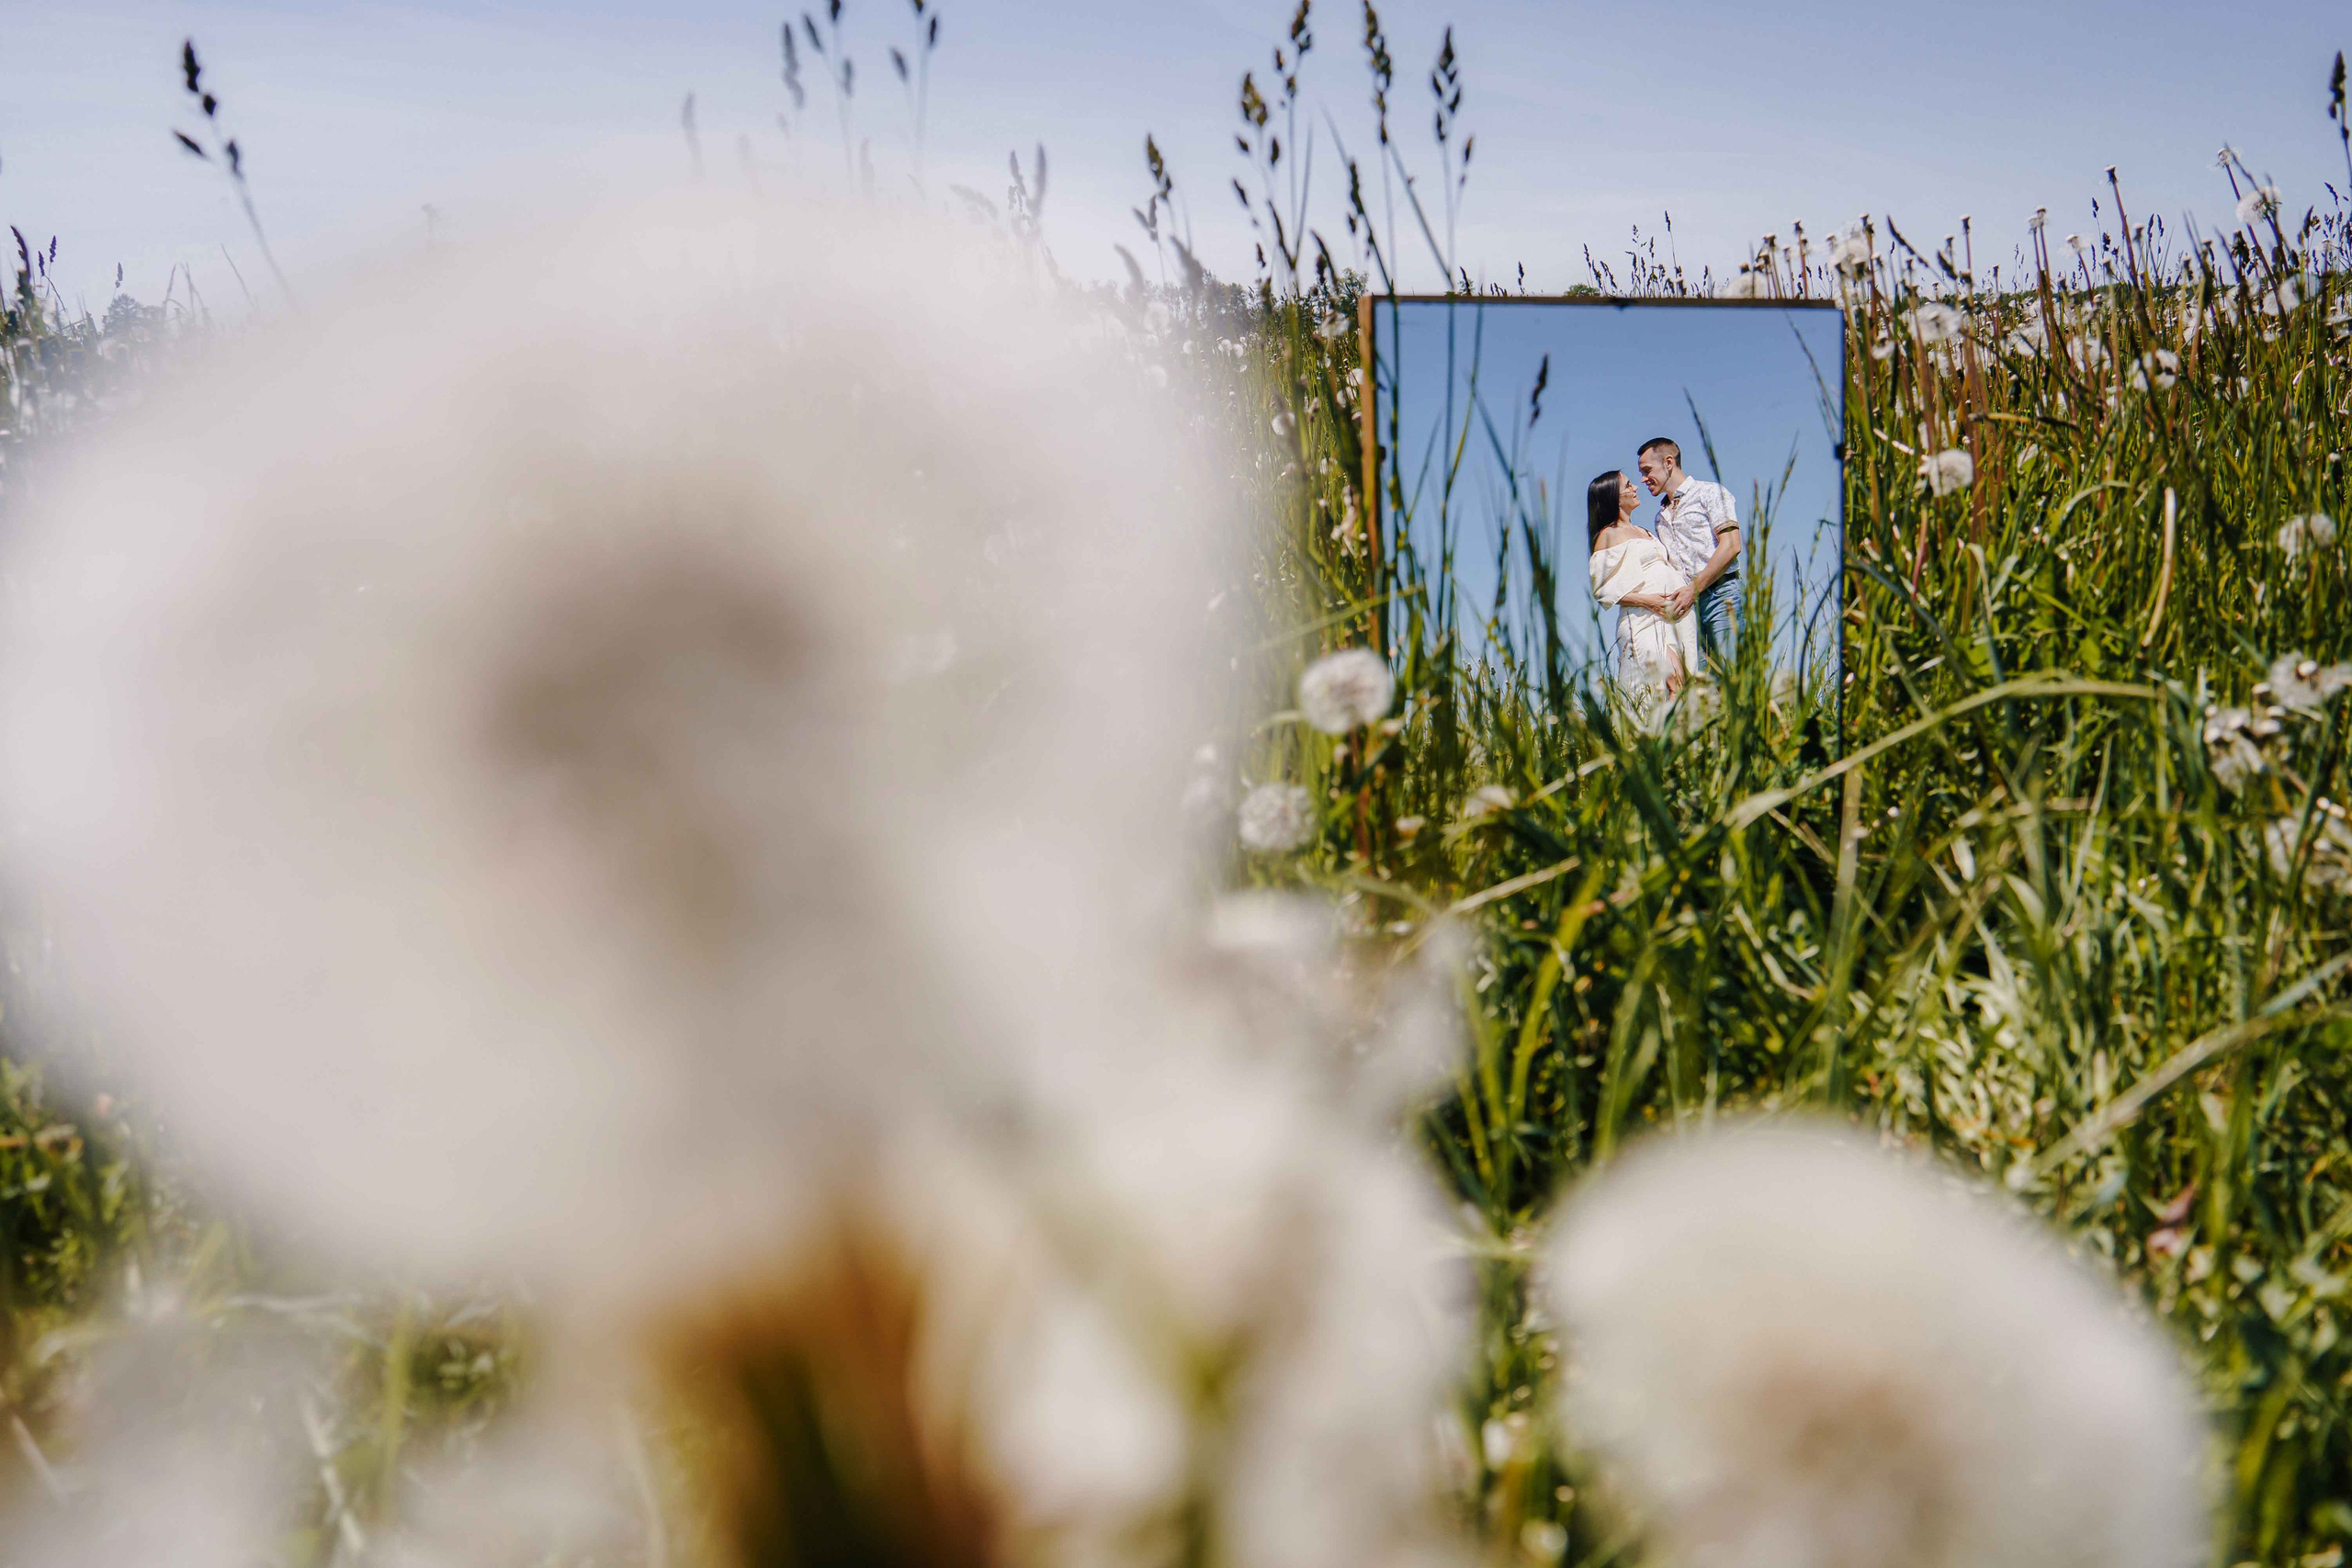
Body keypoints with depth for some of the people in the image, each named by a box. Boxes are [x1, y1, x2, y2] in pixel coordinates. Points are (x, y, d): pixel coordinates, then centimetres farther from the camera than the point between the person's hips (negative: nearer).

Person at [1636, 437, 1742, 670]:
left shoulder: (1709, 493, 5)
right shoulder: (1661, 516, 26)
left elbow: (1731, 546, -7)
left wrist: (1694, 588, -12)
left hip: (1718, 593, -6)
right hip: (1684, 602, 6)